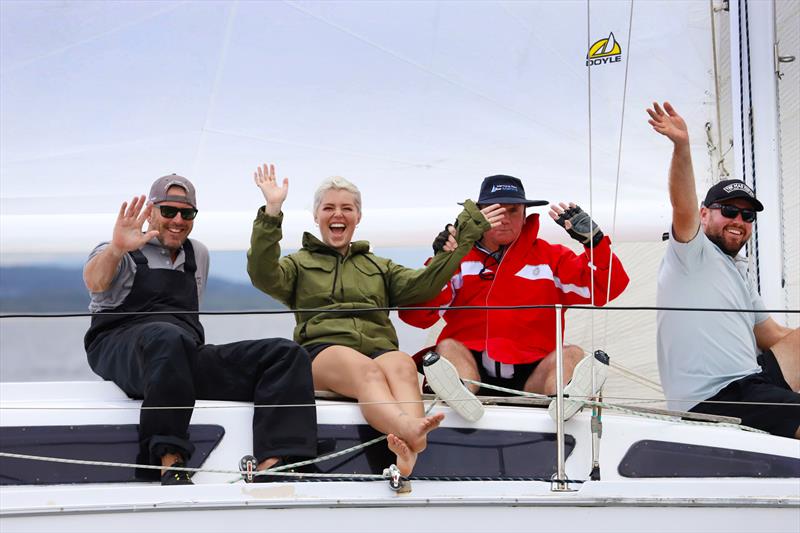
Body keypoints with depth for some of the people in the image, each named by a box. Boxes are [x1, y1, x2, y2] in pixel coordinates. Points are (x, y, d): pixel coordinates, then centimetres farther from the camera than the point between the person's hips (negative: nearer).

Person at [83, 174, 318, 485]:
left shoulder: (198, 255, 30)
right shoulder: (125, 255, 11)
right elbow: (95, 283, -13)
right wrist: (116, 250, -32)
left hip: (185, 355, 6)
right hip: (121, 347, -5)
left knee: (287, 355, -16)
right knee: (167, 338, -43)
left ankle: (269, 469, -36)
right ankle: (171, 468, -48)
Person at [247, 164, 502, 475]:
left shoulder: (379, 267, 35)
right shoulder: (300, 264, 27)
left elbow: (422, 284, 16)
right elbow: (263, 276, 4)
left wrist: (465, 236, 13)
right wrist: (271, 214, -5)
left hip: (379, 349, 2)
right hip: (323, 350, -2)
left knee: (402, 365, -37)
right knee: (366, 371, -39)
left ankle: (409, 448, -66)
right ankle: (408, 431, -70)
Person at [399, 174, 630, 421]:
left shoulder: (551, 257, 20)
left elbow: (607, 287, 11)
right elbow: (416, 316, 4)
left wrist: (592, 238, -1)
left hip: (530, 374, 1)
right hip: (471, 367, -1)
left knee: (572, 354, -24)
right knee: (448, 347, -28)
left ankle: (564, 400, -57)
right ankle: (460, 397, -60)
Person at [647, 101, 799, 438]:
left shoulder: (741, 277, 26)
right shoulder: (693, 252, 1)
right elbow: (683, 207, -19)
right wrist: (681, 147, -35)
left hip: (751, 382, 9)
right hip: (712, 399, -9)